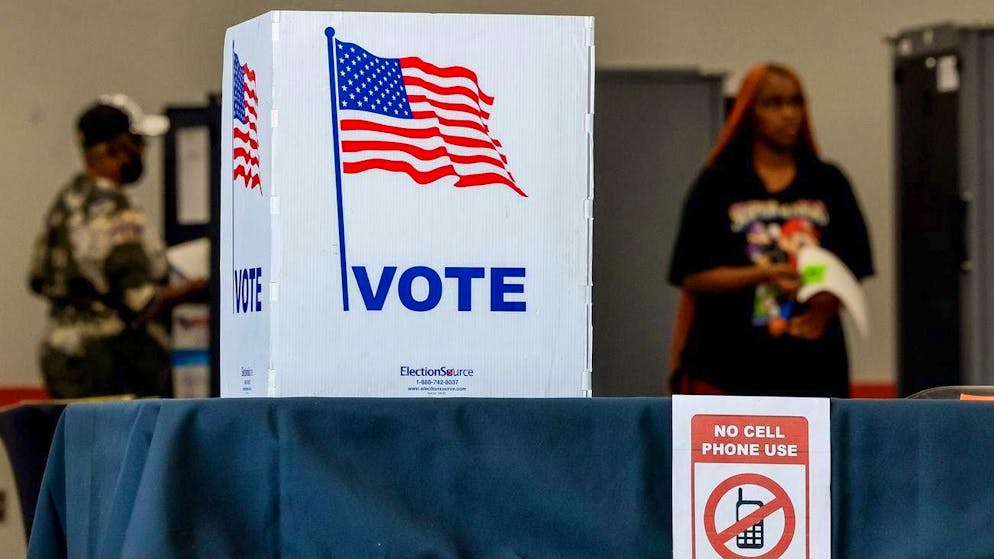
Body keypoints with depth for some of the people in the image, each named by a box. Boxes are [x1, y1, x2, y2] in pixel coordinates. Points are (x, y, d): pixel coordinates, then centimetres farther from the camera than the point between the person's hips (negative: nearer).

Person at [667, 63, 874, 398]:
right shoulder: (716, 185, 3)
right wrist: (763, 275, -16)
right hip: (729, 368, -2)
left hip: (813, 368, 2)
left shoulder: (828, 183, 10)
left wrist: (826, 304, -14)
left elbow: (853, 268, 7)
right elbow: (693, 278, -2)